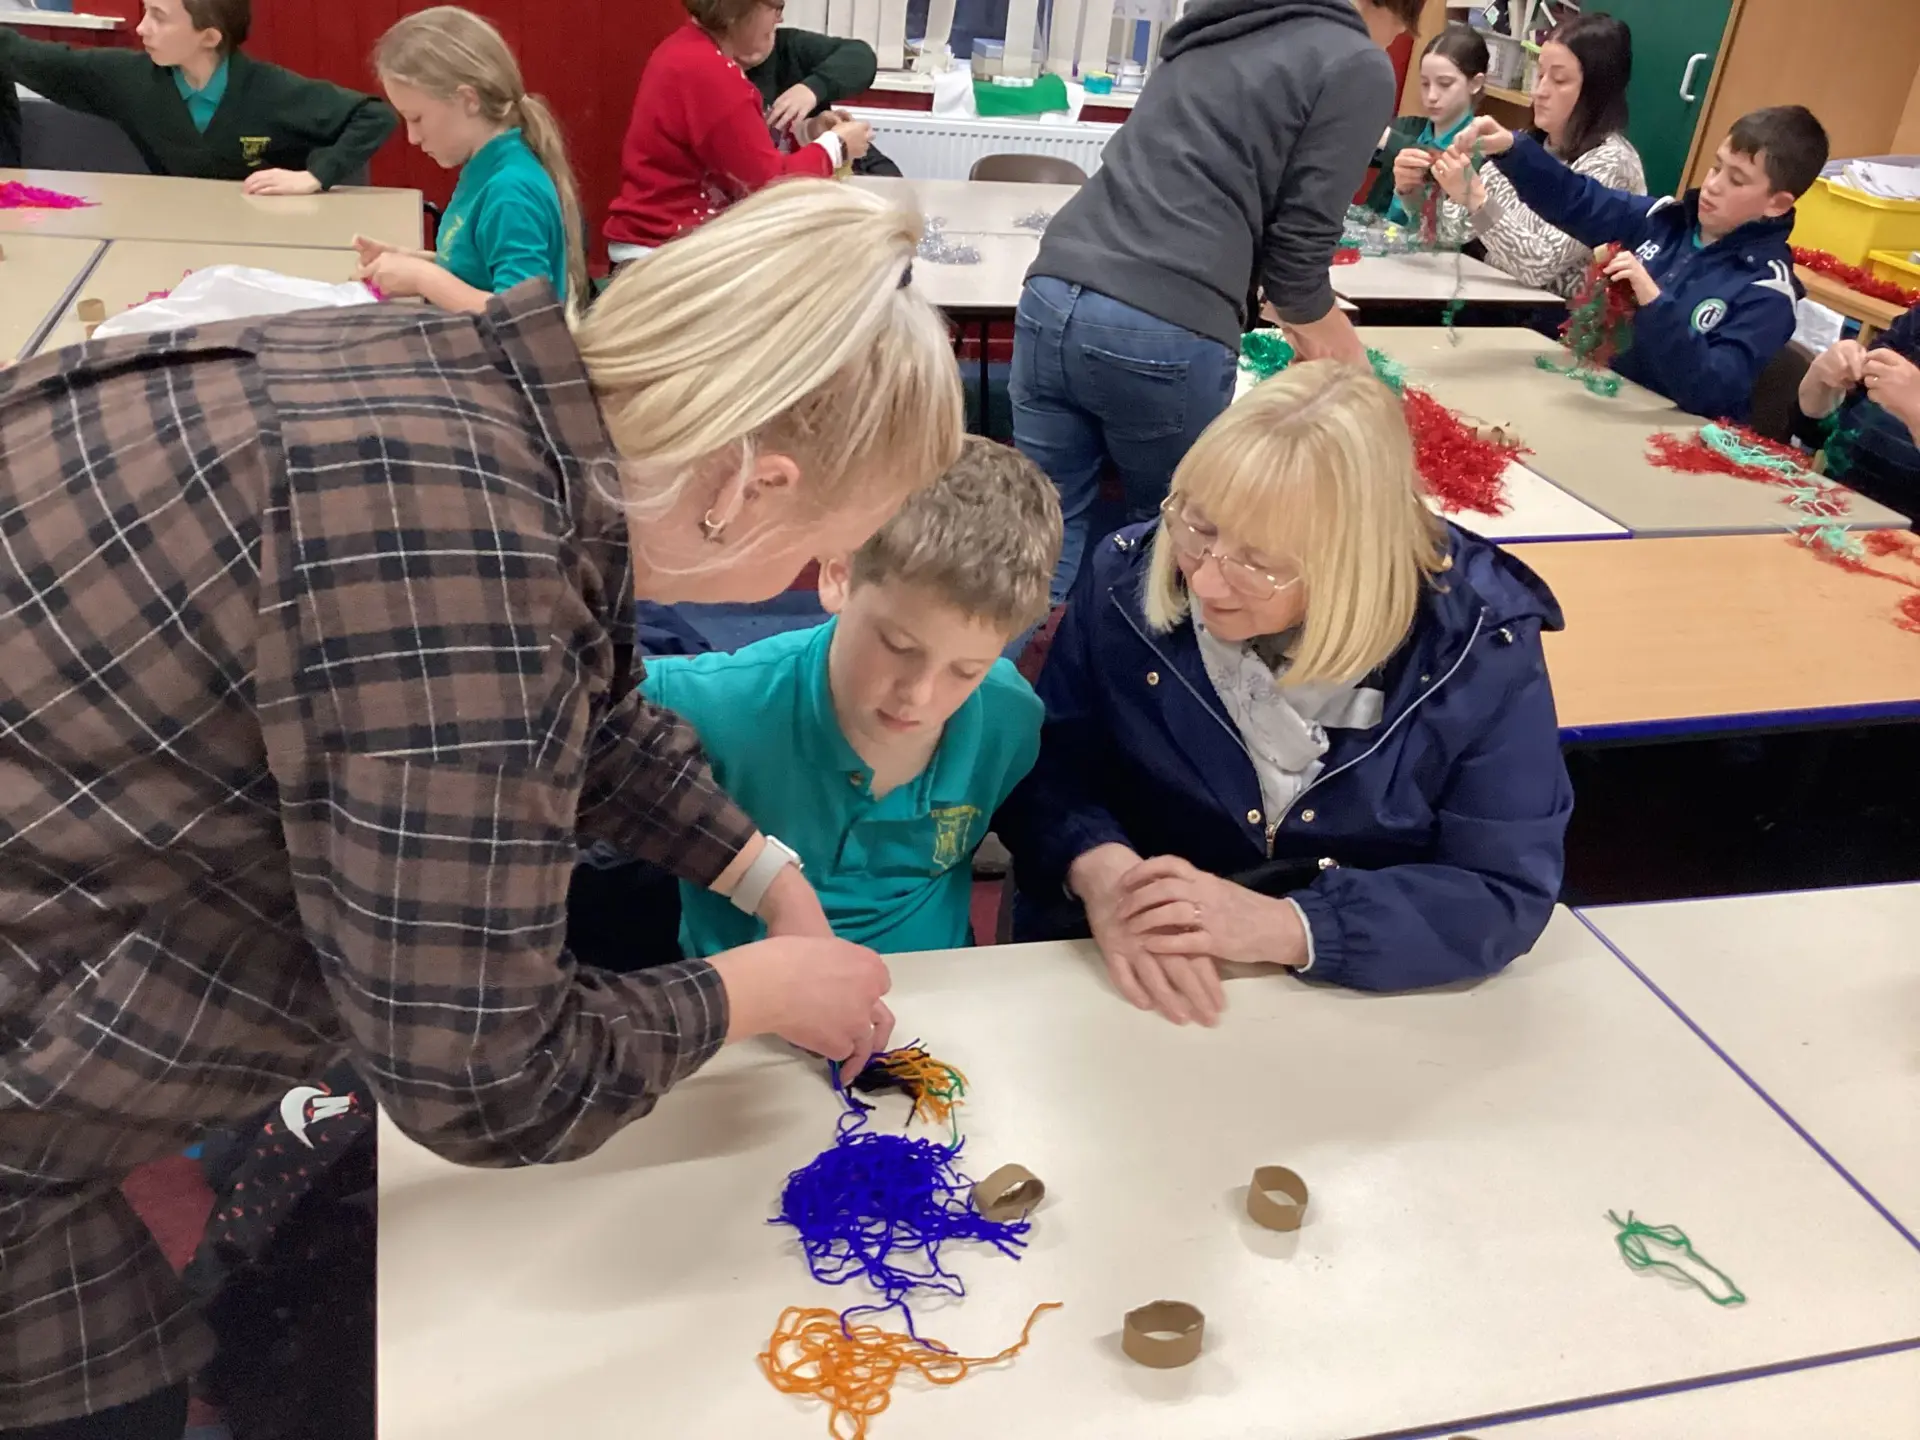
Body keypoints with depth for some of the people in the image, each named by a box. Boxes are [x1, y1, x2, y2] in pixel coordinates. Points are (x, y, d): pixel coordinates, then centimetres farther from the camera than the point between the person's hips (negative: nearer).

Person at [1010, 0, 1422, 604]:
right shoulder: (1359, 68, 5)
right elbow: (1297, 245, 1)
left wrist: (1302, 314, 46)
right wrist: (1337, 342, 21)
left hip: (1053, 296, 6)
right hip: (1161, 334, -6)